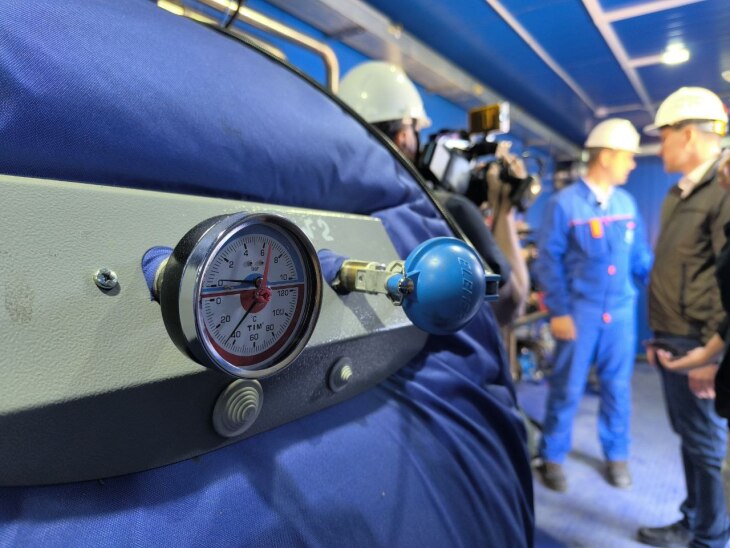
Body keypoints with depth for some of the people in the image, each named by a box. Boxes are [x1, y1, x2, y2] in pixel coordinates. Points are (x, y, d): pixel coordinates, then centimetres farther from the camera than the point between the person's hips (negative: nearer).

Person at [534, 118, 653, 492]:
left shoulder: (626, 202, 6)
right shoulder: (564, 203, -8)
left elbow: (639, 255, 12)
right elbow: (548, 261, -8)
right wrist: (558, 311, -11)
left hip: (621, 311, 4)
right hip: (579, 312, -4)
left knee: (617, 387, 15)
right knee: (567, 388, 5)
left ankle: (616, 455, 34)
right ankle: (551, 457, 23)